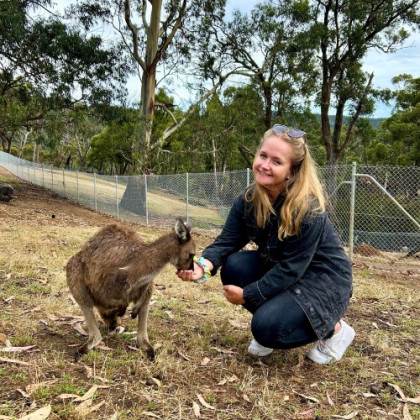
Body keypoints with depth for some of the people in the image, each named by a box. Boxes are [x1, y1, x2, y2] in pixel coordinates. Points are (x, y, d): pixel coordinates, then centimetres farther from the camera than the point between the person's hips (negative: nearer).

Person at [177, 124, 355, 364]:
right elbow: (227, 241, -11)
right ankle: (271, 318, 7)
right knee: (233, 266, -17)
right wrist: (205, 264, -32)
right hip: (278, 269, 6)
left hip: (324, 280, -6)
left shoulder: (308, 209, -29)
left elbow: (292, 268, -26)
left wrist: (247, 294, -21)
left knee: (267, 328, -24)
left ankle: (334, 329, 4)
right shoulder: (248, 200, -10)